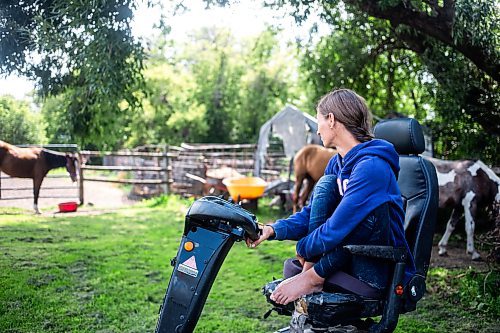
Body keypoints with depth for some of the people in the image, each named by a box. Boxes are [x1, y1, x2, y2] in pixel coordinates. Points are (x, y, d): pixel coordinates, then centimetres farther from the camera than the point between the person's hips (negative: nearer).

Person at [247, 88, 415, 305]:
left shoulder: (372, 166, -23)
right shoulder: (337, 163, 5)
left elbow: (338, 228, -27)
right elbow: (311, 214, 8)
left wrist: (303, 248, -10)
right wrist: (273, 229, -8)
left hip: (386, 271, -7)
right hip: (346, 257, 7)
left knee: (370, 206, -31)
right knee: (327, 184, -8)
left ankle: (314, 277, -19)